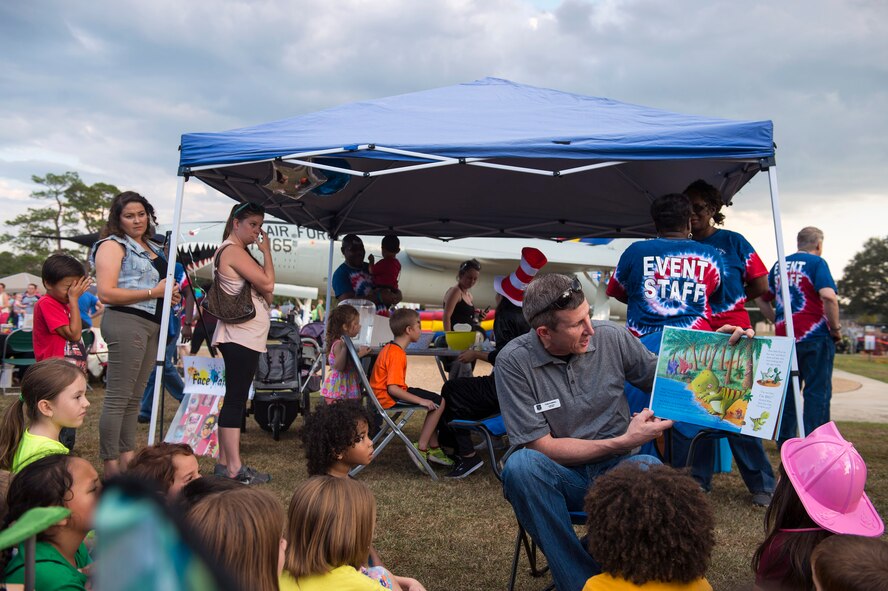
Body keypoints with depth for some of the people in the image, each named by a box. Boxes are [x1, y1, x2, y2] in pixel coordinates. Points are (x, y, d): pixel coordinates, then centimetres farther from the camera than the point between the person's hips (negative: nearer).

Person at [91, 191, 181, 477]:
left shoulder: (153, 248, 19)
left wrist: (171, 294, 11)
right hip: (126, 322, -8)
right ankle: (110, 466, 0)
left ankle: (127, 458, 22)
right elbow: (106, 293, -15)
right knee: (118, 398, -6)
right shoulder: (112, 246, -5)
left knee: (135, 397, 13)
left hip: (151, 325, 9)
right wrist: (154, 292, -16)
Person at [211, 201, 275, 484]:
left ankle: (224, 463, 16)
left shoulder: (239, 251, 21)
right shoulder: (232, 250, -10)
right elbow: (268, 283, -17)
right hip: (241, 335, -11)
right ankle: (234, 468, -7)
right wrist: (266, 251, -6)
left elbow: (266, 295, 18)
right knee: (236, 400, -9)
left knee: (235, 399, 11)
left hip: (243, 336, 11)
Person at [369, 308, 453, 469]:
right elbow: (393, 388, -29)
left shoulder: (389, 348, 11)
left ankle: (433, 448, 18)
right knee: (438, 402, -13)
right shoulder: (397, 354, -22)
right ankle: (421, 449, -9)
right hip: (389, 399, -11)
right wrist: (421, 400, -26)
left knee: (435, 400, 18)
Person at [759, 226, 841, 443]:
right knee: (817, 392, -1)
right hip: (815, 336, -6)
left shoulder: (779, 265, 14)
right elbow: (828, 296, -20)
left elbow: (762, 299, 18)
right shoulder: (816, 262, -5)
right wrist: (836, 328, -9)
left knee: (787, 392, 12)